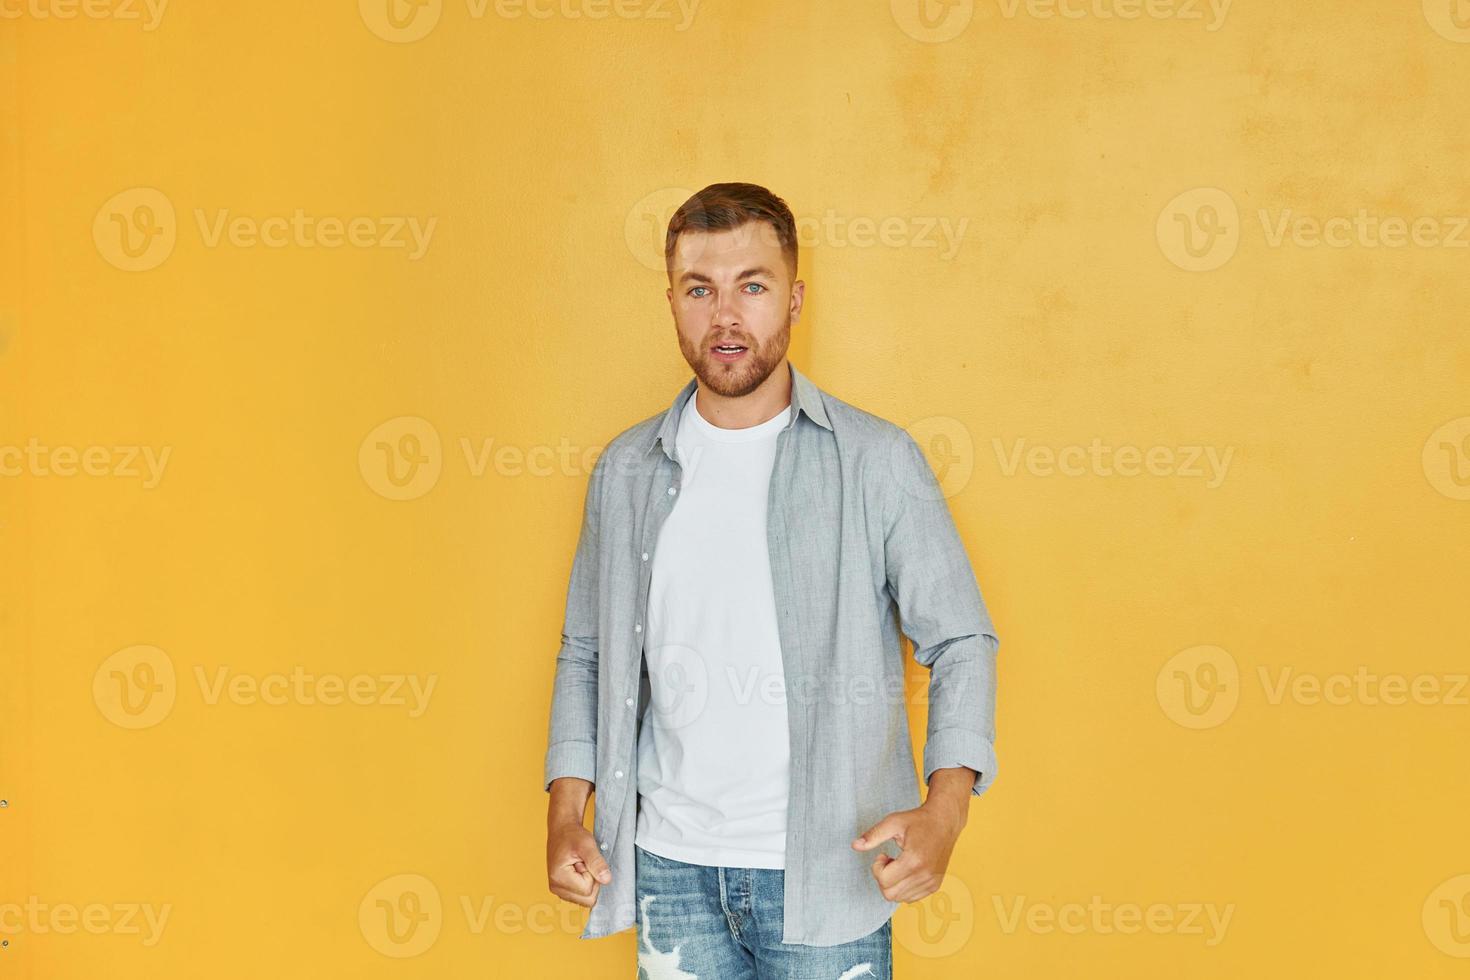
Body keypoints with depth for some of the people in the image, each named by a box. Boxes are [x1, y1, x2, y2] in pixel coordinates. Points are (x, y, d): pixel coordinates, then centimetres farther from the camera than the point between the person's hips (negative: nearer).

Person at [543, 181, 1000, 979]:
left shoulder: (876, 461, -6)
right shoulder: (627, 470, 4)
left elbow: (962, 642, -5)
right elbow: (586, 652, 12)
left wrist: (945, 807, -20)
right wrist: (566, 811, 2)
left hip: (823, 873, -3)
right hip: (670, 866, 3)